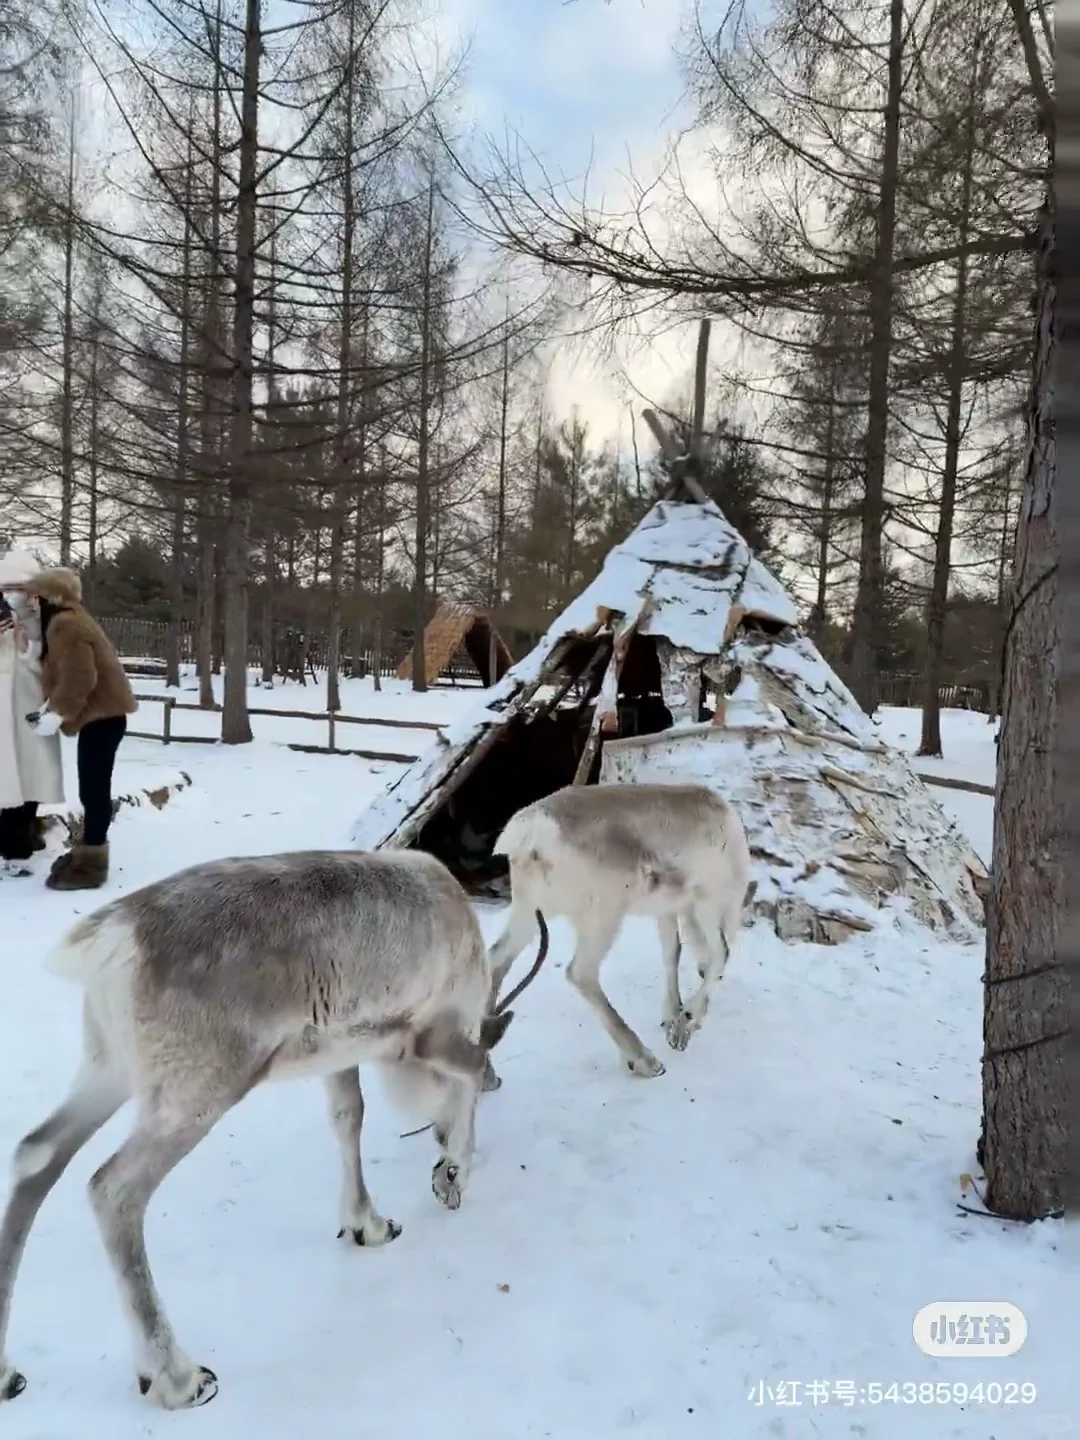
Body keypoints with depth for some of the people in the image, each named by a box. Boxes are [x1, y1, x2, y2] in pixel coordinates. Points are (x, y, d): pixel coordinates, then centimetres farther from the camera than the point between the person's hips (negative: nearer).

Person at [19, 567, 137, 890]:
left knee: (93, 790, -7)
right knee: (92, 789, 16)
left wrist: (58, 714, -18)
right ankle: (88, 852, 25)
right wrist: (51, 711, 14)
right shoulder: (68, 622, 19)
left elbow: (79, 678, -24)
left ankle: (90, 865, -2)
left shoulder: (65, 625, -15)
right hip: (100, 715, 11)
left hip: (101, 717, -11)